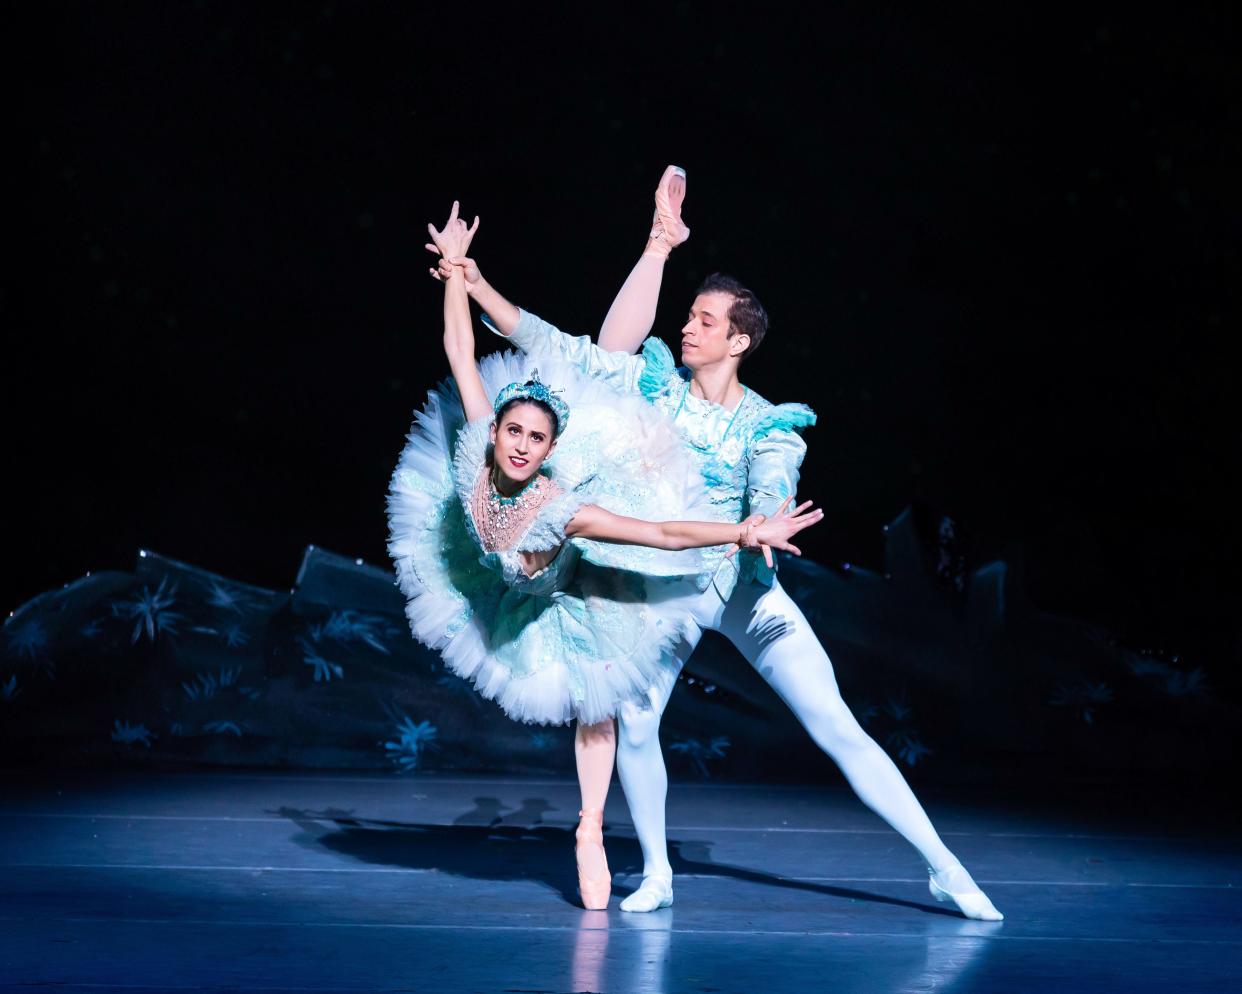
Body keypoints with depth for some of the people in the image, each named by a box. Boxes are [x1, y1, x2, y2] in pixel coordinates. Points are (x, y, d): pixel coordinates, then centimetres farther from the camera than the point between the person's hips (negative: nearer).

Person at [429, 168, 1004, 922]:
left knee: (838, 728, -6)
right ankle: (657, 874, 9)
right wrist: (479, 287, -10)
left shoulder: (769, 427, -7)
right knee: (635, 724, -14)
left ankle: (944, 866, 0)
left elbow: (771, 505, -21)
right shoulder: (654, 382, -2)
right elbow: (553, 349, -4)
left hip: (743, 586, -2)